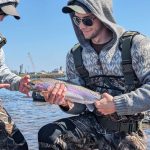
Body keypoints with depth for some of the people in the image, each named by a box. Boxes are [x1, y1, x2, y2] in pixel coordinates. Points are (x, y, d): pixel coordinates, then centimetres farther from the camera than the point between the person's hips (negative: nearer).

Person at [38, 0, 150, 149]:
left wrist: (117, 105, -22)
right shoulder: (74, 55, 3)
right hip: (92, 123, 3)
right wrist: (66, 103, -18)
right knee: (47, 135, -18)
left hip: (127, 133, -3)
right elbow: (80, 104, 4)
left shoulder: (136, 44, -9)